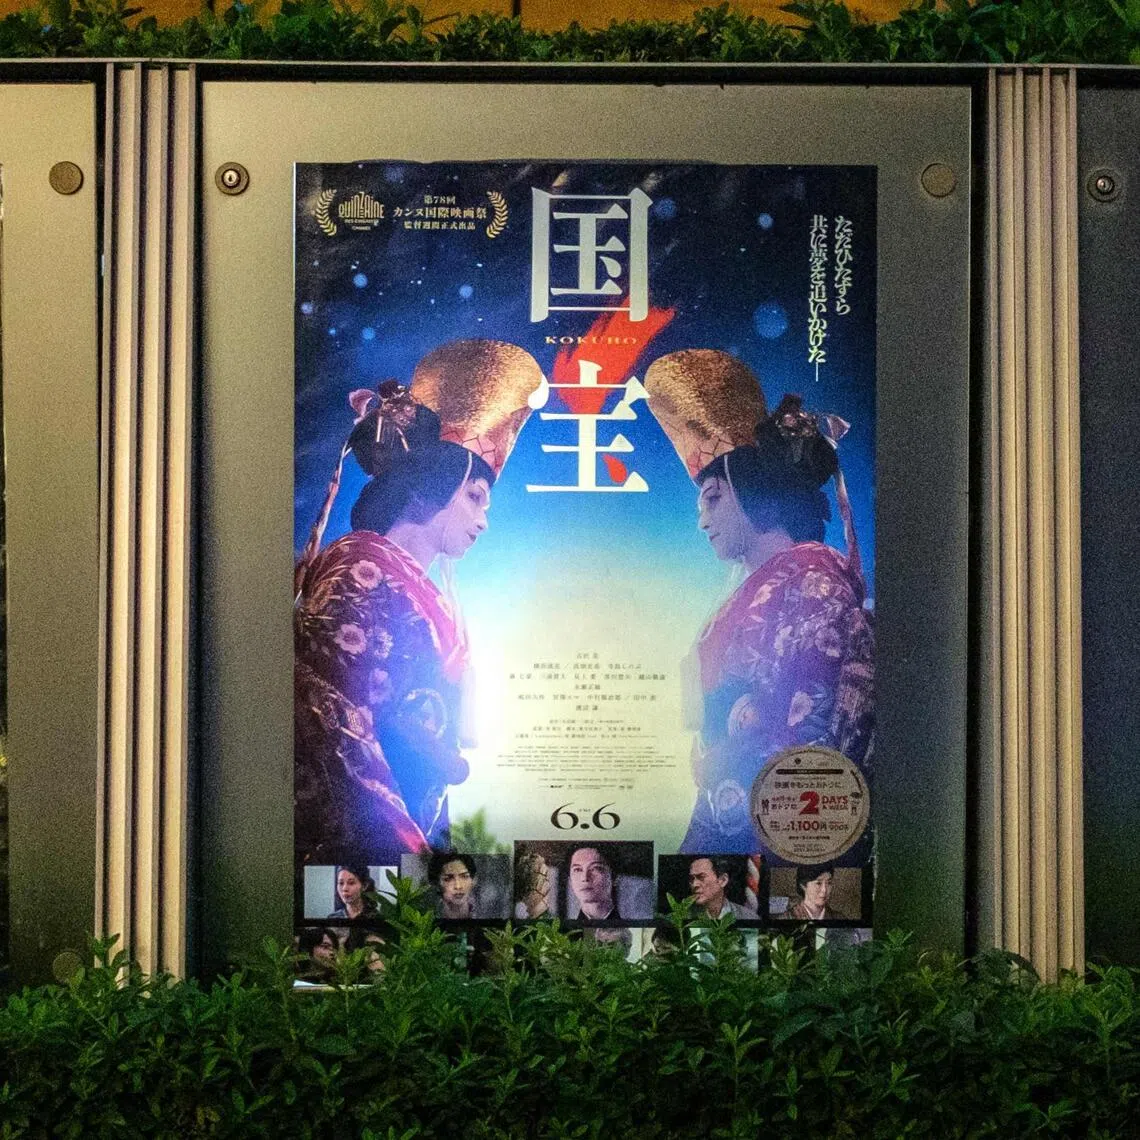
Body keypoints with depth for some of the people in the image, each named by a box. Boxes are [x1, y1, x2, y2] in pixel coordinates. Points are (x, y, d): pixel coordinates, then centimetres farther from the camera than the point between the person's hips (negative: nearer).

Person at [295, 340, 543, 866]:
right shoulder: (361, 567, -7)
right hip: (356, 838, -8)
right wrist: (408, 844, -21)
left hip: (413, 831, 8)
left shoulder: (430, 597, 19)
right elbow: (334, 717, -17)